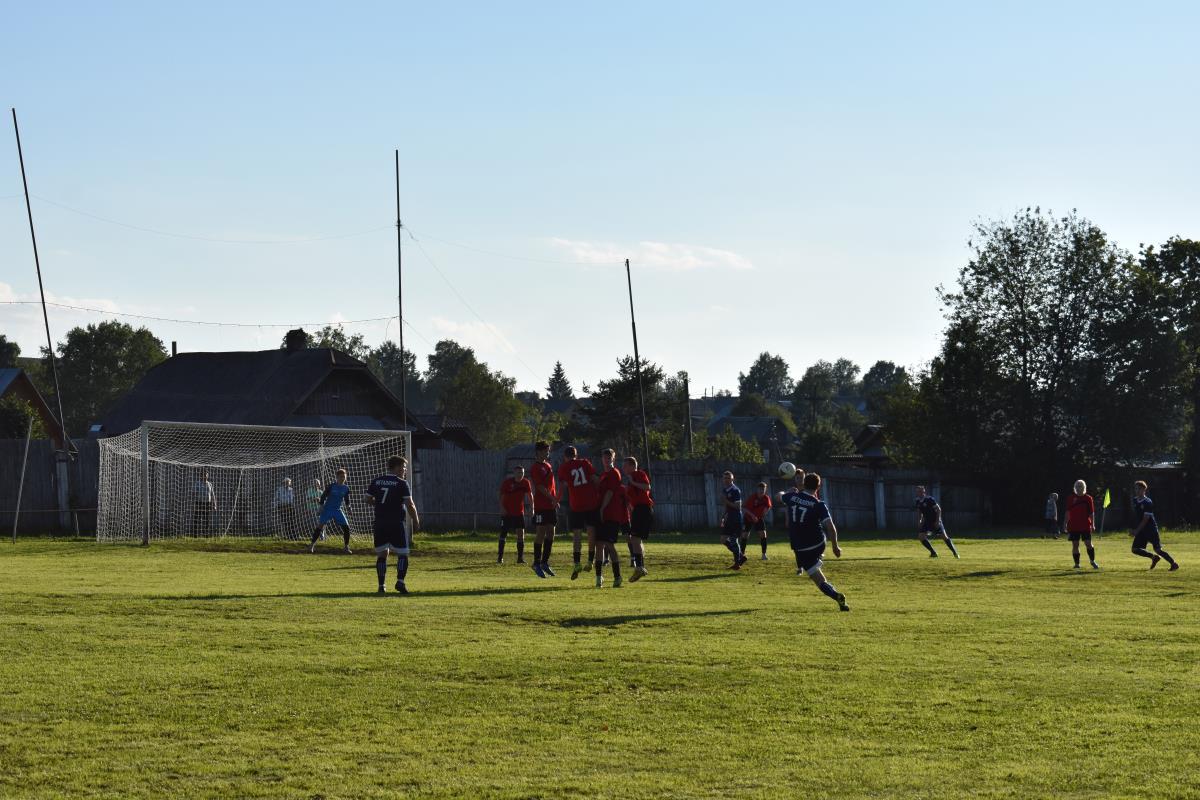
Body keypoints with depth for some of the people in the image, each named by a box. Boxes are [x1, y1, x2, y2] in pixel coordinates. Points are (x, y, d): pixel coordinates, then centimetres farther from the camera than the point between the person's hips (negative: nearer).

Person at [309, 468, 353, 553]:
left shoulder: (346, 488, 3)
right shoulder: (331, 486, -7)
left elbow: (347, 500, 14)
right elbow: (323, 496, -1)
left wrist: (348, 505, -5)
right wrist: (321, 506, -8)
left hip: (337, 511, 3)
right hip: (327, 509, -3)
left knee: (346, 527, -6)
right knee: (320, 526, -10)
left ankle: (346, 547, 5)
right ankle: (312, 544, -1)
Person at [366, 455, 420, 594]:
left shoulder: (376, 481, 8)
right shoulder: (401, 483, -6)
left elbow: (367, 499, 8)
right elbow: (409, 504, -11)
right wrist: (416, 520, 1)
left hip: (380, 523, 4)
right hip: (397, 523, -4)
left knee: (381, 554, 10)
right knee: (402, 553, 3)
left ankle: (381, 585, 6)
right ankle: (400, 581, -13)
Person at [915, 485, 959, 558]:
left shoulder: (929, 499, -17)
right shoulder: (918, 502, 2)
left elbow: (938, 509, -16)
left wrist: (937, 521, -20)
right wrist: (919, 522, 9)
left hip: (935, 521, -6)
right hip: (927, 522, 6)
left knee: (944, 536, -7)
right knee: (921, 536, -8)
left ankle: (955, 553, 3)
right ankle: (933, 553, 2)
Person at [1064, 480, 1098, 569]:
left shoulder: (1088, 498, 4)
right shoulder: (1071, 499, 5)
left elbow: (1091, 513, 5)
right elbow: (1068, 512, 7)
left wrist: (1092, 524, -1)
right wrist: (1066, 524, 4)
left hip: (1086, 526, -1)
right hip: (1073, 526, 1)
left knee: (1088, 543, -4)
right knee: (1075, 545, 1)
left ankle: (1093, 561, 12)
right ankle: (1077, 564, 9)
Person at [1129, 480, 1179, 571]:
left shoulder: (1148, 502, -16)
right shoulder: (1135, 500, 7)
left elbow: (1146, 519, -19)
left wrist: (1136, 531, -21)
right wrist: (1135, 531, 19)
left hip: (1151, 529, -7)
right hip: (1141, 530, 7)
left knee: (1157, 549, -9)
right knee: (1135, 549, -2)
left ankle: (1174, 563, 7)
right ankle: (1154, 557, 17)